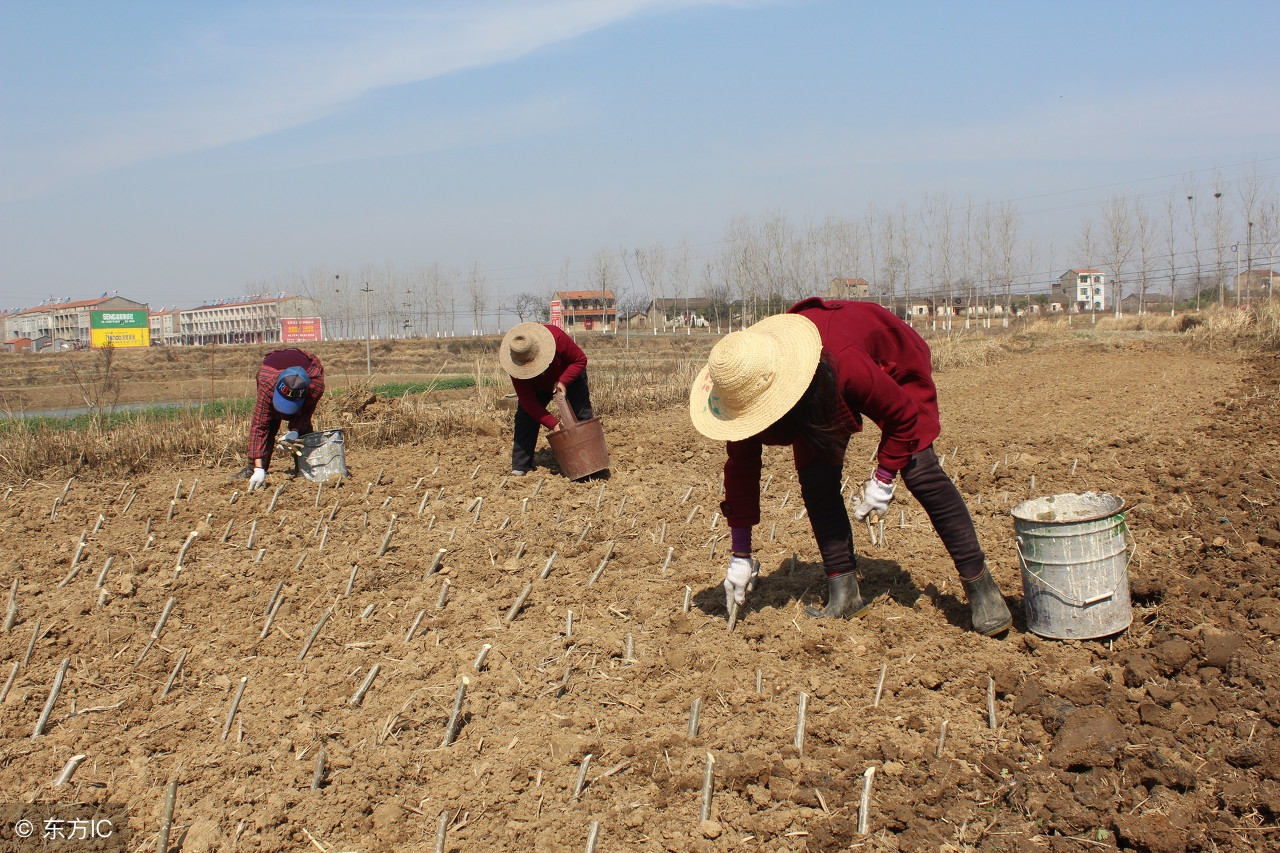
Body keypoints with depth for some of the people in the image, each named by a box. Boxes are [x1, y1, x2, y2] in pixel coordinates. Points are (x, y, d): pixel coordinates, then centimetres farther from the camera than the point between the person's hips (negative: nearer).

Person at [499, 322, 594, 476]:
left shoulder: (556, 336, -41)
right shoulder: (516, 364, -34)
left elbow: (581, 359, -26)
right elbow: (528, 401, -31)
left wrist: (563, 381, -38)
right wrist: (553, 424, -37)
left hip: (569, 377, -1)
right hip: (537, 386, 1)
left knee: (582, 416, -12)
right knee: (525, 417, -14)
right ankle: (520, 466, -9)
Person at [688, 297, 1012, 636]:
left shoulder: (846, 365, -46)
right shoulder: (747, 383, -29)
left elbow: (903, 415, -27)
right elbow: (741, 467, -18)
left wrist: (883, 479, -23)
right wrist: (740, 556, -16)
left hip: (895, 366, -4)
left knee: (920, 472, -15)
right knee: (815, 480, -11)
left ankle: (979, 582, -6)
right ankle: (844, 593, -3)